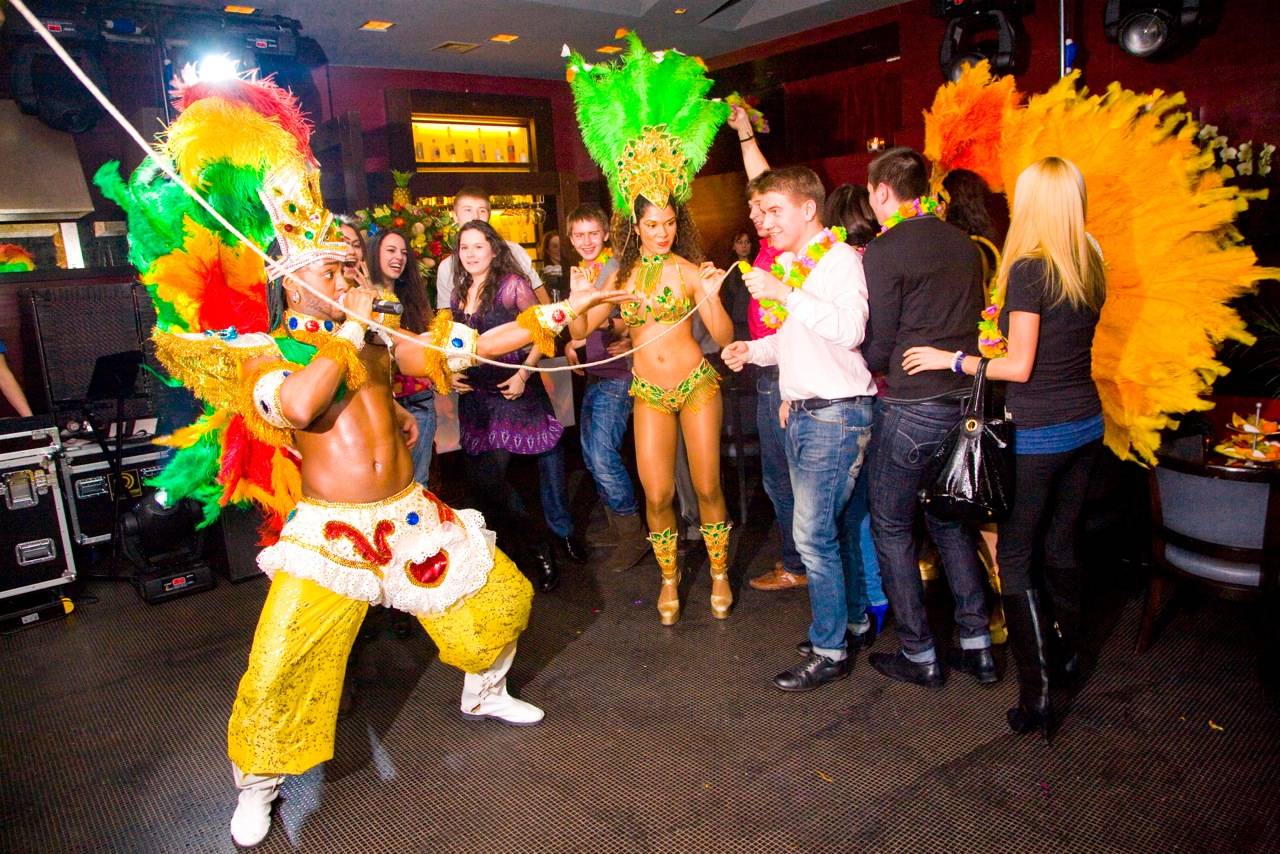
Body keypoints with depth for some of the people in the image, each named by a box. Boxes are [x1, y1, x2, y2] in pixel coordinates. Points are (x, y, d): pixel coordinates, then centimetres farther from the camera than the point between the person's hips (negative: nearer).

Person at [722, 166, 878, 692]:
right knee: (834, 525, 16)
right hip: (802, 410, 9)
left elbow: (850, 329, -27)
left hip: (836, 412, -9)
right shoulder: (790, 263, 16)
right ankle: (854, 622, 31)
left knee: (813, 533, -7)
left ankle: (830, 651, 7)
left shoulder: (839, 258, -11)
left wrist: (783, 294, -28)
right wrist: (753, 350, 9)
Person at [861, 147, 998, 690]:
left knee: (891, 528, 8)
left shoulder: (885, 252, -12)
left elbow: (879, 347, -11)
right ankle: (977, 645, 25)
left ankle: (918, 655, 16)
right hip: (963, 400, 7)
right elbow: (971, 322, 15)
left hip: (910, 406, -7)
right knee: (950, 523, 19)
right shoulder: (963, 244, 9)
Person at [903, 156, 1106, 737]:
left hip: (1037, 430, -7)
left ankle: (1035, 694, 0)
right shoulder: (1090, 267, 7)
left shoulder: (1028, 270, -16)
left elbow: (1019, 366, -17)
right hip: (1085, 422, 7)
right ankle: (1066, 654, 37)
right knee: (1062, 543, 20)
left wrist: (952, 360, -8)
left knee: (1015, 554, 1)